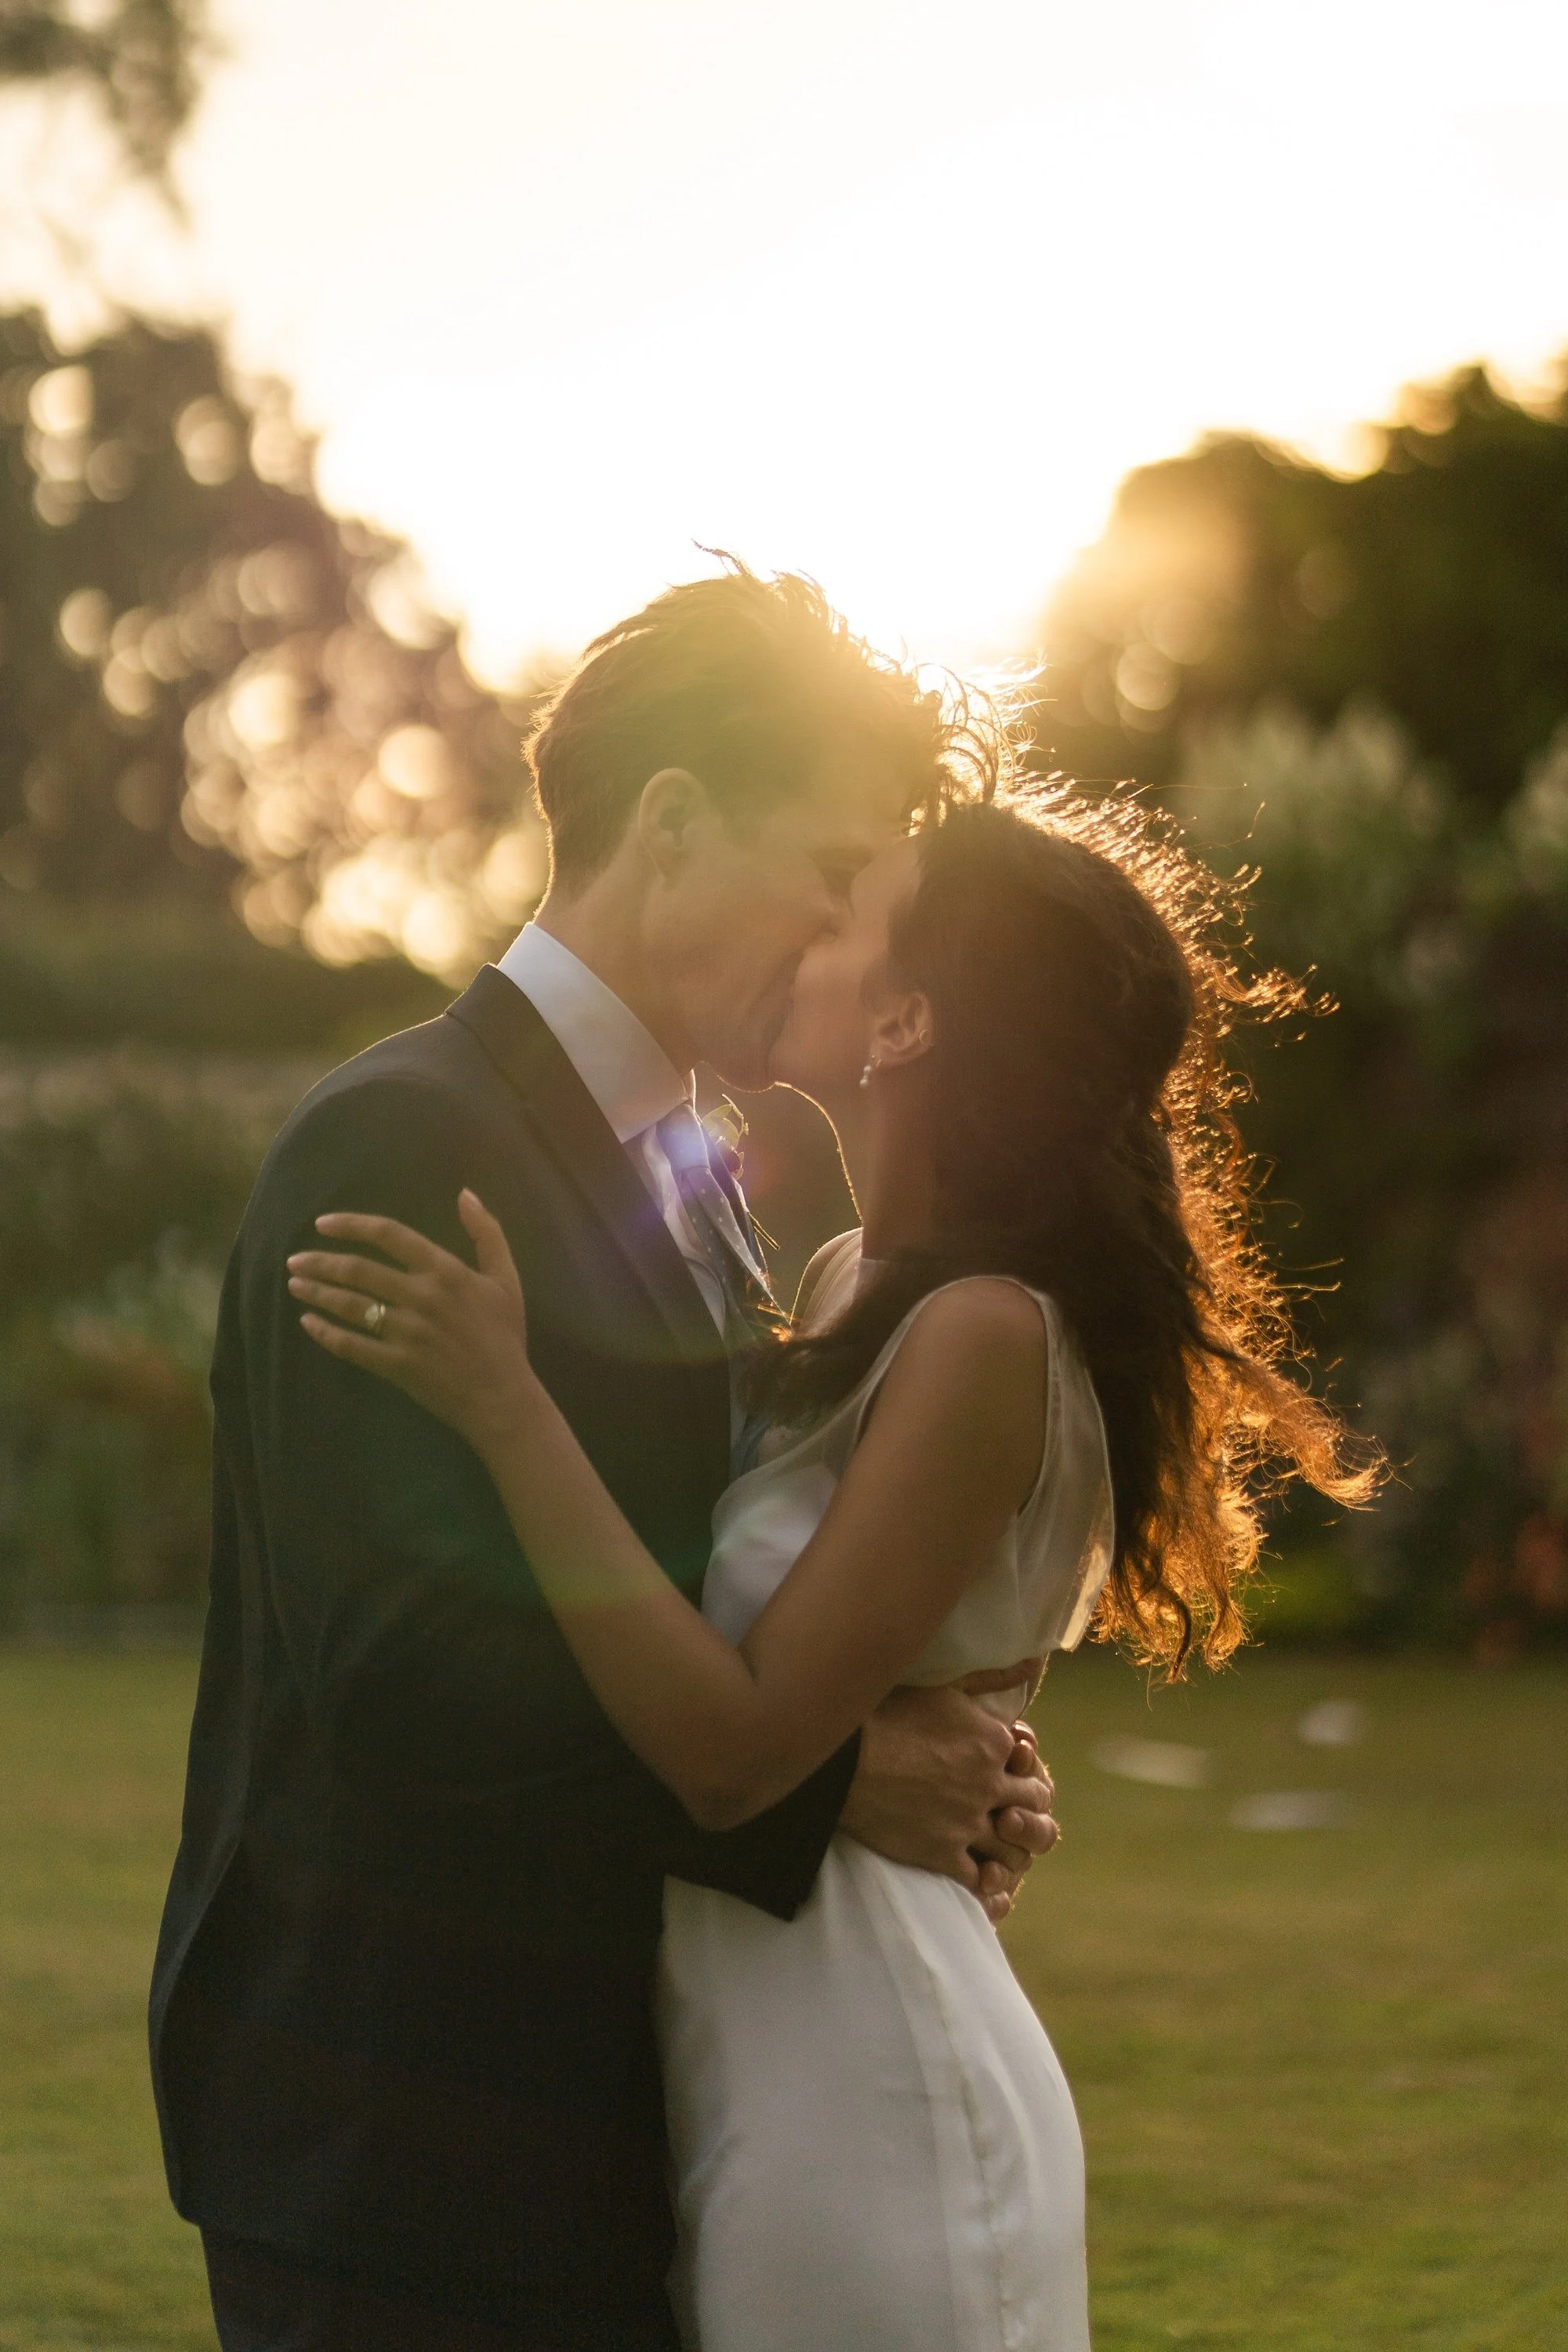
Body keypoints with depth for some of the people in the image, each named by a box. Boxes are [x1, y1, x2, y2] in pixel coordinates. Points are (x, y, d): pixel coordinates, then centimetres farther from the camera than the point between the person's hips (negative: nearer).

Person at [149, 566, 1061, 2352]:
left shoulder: (698, 1187, 16)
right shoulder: (399, 1146, -14)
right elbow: (407, 1665, -23)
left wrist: (944, 1771, -1)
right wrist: (829, 1780, -18)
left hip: (612, 2124, 9)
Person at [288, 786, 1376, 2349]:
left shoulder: (983, 1340, -19)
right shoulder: (855, 1288, 8)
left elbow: (736, 1750, -23)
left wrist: (505, 1407, -25)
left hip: (865, 2093, -8)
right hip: (755, 2056, 8)